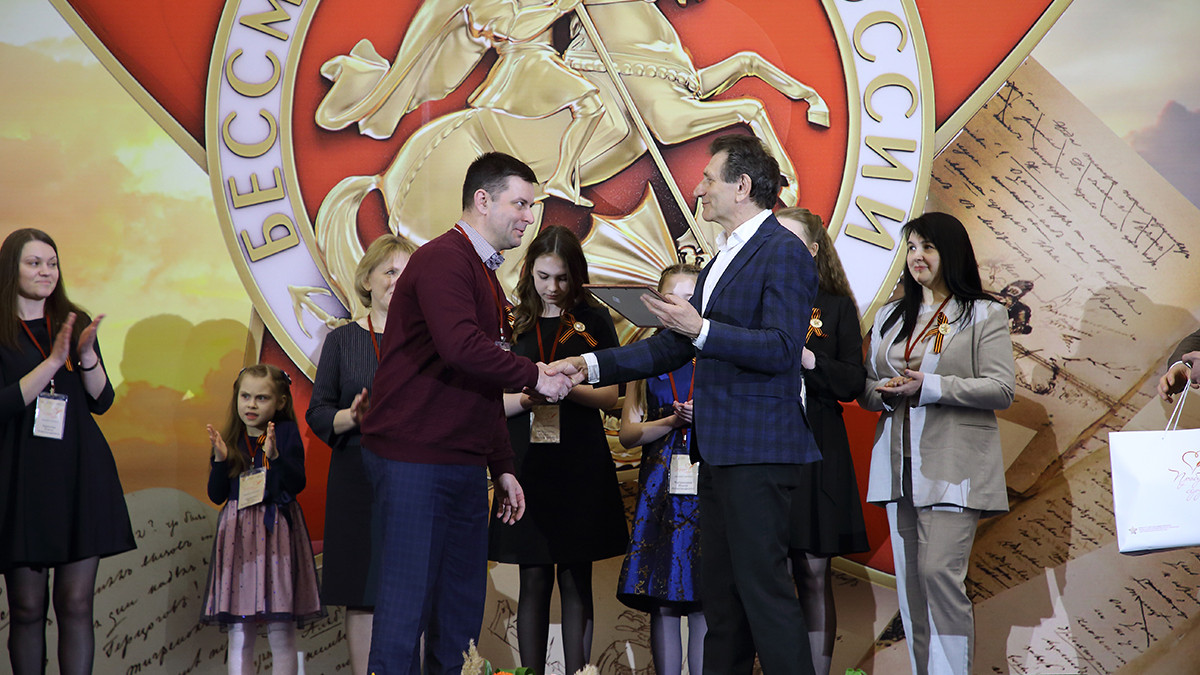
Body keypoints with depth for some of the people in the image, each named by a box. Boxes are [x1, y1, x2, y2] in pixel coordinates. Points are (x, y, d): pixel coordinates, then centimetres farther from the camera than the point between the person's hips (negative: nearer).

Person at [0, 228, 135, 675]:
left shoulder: (75, 323, 12)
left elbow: (102, 401, 8)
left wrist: (86, 354, -10)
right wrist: (54, 361, -17)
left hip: (82, 473, 3)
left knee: (76, 603, -1)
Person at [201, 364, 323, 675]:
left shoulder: (286, 433, 1)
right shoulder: (230, 440, 9)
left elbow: (296, 484, -8)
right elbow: (217, 495, 6)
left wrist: (275, 456, -22)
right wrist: (220, 459, -7)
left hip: (276, 533, -2)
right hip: (238, 537, 2)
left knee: (281, 635, -1)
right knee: (238, 633, 2)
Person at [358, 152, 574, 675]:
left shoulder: (483, 274, 22)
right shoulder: (444, 259, -10)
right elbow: (460, 346, -26)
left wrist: (502, 468, 22)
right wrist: (534, 377, -13)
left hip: (465, 465, 10)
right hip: (414, 459, -10)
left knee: (462, 607, 10)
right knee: (408, 598, -7)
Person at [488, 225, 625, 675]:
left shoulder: (594, 321, 6)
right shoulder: (513, 325, 10)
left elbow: (610, 395, 3)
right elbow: (495, 401, 8)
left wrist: (569, 388, -15)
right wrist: (526, 397, -13)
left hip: (580, 465, -1)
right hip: (527, 463, 1)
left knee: (575, 580, 1)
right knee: (534, 580, 1)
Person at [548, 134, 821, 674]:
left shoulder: (783, 252, -10)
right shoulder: (722, 260, 20)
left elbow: (781, 348, -20)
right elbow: (675, 348, 21)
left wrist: (701, 330, -25)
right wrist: (592, 365, 16)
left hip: (758, 450, -10)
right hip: (719, 448, 10)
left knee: (763, 584, -9)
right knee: (719, 588, 13)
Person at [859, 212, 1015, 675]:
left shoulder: (985, 316, 3)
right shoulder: (889, 317, 19)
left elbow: (1001, 389, -7)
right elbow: (864, 389, 20)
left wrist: (928, 386, -15)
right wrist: (884, 392, -4)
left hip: (952, 466, -5)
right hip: (899, 465, 5)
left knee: (939, 571, -15)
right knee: (909, 579, 4)